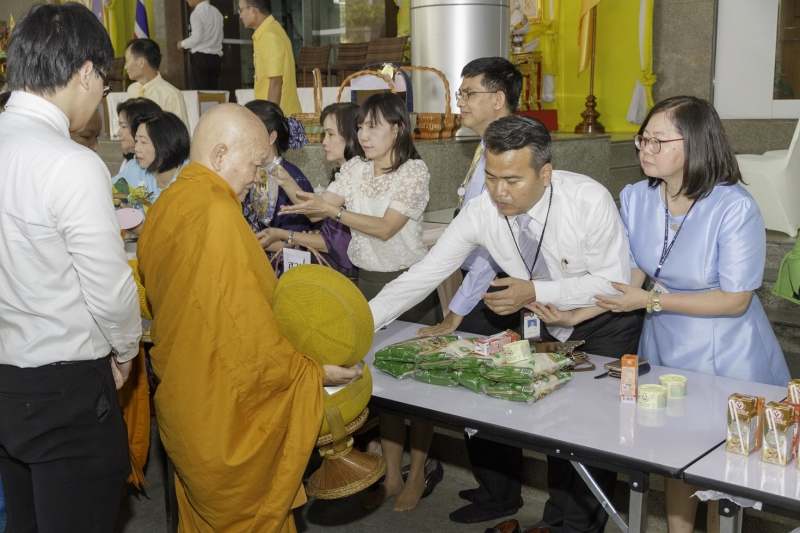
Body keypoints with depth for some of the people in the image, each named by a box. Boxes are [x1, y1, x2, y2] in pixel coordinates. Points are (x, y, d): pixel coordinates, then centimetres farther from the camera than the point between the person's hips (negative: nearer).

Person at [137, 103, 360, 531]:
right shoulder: (217, 214, -24)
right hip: (226, 414, -9)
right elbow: (248, 332, -24)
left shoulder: (167, 204, 4)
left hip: (180, 397, 9)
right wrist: (317, 374, -13)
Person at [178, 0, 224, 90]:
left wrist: (183, 44, 2)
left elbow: (196, 37, -16)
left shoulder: (197, 13, -10)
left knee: (200, 93, -4)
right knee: (213, 92, 7)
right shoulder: (216, 11, 12)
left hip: (200, 57, -7)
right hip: (216, 57, 7)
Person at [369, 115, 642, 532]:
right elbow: (422, 275, -18)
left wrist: (536, 292, -30)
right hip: (542, 325, 3)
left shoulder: (589, 200, -28)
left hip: (604, 325, -3)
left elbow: (614, 282, -21)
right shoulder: (480, 212, -19)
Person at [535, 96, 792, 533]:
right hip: (664, 349, 4)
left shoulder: (735, 208, -22)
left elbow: (735, 300, -19)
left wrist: (652, 300, -21)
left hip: (726, 359, -4)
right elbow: (630, 277, 0)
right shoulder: (635, 199, -6)